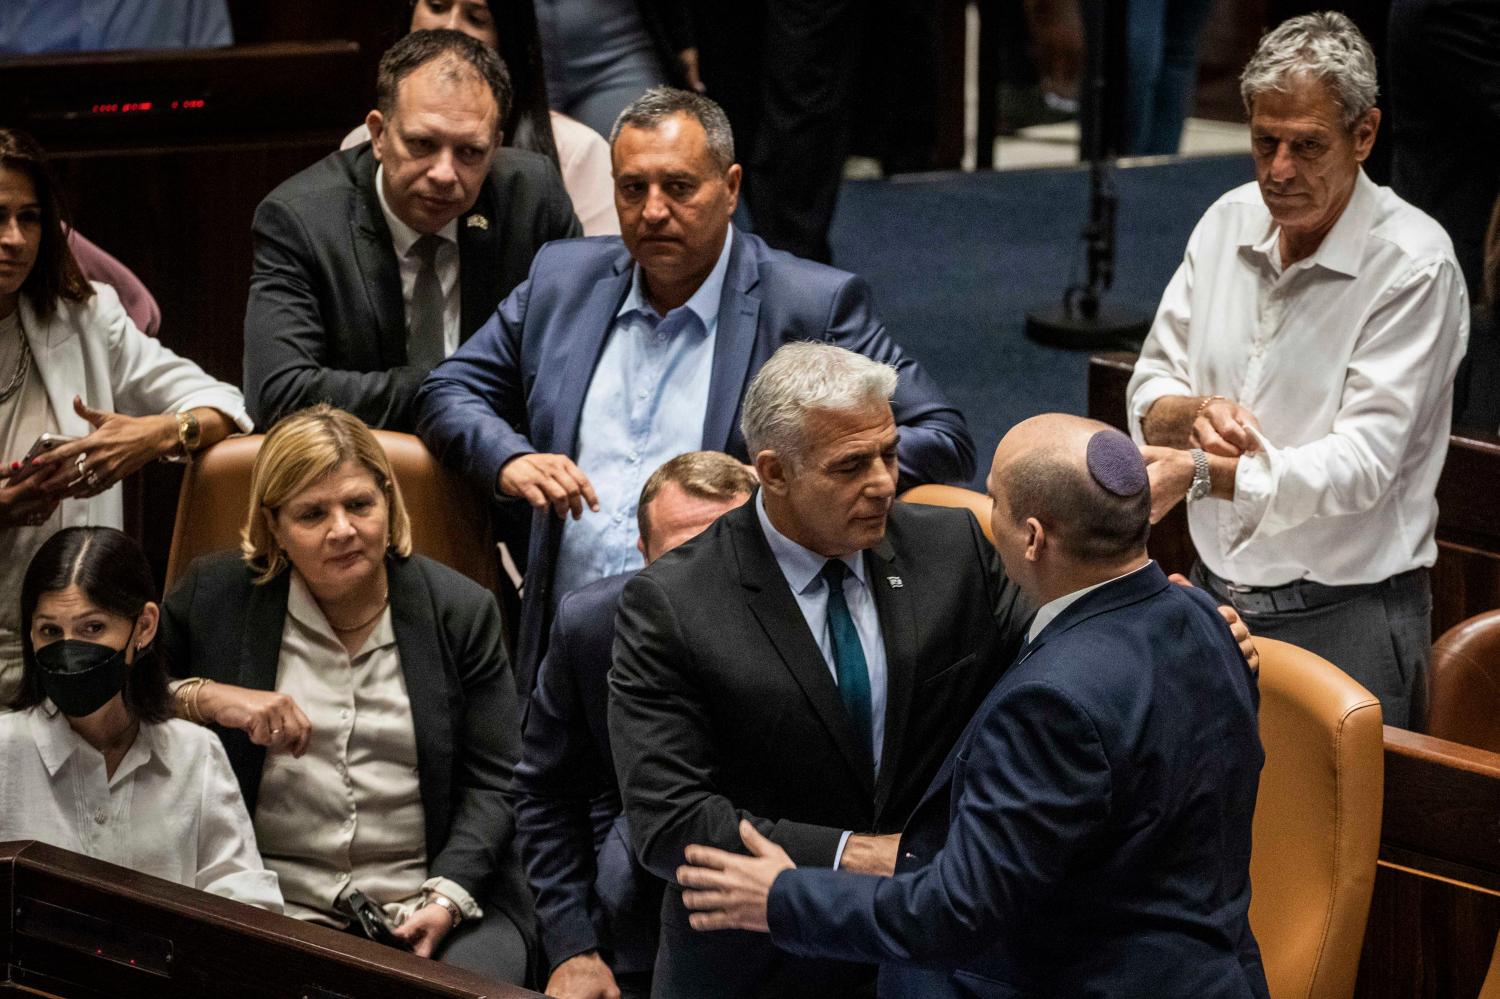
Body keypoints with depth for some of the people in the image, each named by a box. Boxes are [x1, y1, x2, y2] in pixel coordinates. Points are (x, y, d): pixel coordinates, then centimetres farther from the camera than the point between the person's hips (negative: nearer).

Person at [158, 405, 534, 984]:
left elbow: (491, 784, 5)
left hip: (439, 905, 1)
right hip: (272, 908, -1)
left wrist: (446, 900, -11)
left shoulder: (461, 611, 7)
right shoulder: (215, 597, 7)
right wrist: (202, 698, -10)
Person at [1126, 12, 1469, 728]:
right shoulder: (1229, 224, 6)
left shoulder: (1414, 264, -14)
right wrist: (1196, 414, -13)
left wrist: (1203, 473, -31)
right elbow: (1150, 389, 10)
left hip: (1346, 623, -5)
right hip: (1215, 597, 5)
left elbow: (1362, 463, -21)